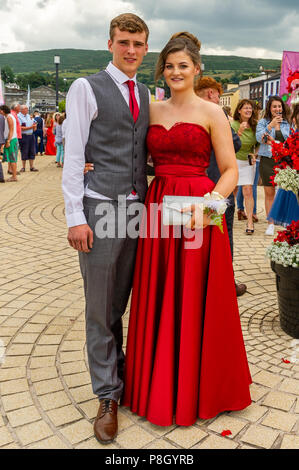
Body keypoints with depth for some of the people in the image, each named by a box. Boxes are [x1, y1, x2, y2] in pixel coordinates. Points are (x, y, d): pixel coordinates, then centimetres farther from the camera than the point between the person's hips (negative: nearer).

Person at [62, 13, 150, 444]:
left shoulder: (145, 94, 17)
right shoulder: (86, 89, -1)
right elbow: (73, 155, -6)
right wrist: (75, 217, -13)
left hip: (137, 207, 5)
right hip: (101, 209, -5)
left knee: (121, 301, 13)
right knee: (100, 308, 1)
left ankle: (117, 371, 31)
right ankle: (108, 396, 14)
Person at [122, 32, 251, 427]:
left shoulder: (211, 113, -1)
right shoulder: (152, 111, 13)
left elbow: (230, 170, -4)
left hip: (197, 213, -4)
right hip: (156, 207, 4)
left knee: (197, 302, 4)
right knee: (158, 301, 9)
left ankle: (197, 388, 23)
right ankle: (159, 384, 27)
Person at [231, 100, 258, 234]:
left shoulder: (254, 125, 3)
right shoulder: (233, 125, -9)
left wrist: (254, 154, -1)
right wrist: (239, 132, -34)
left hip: (248, 162, 2)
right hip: (234, 160, -2)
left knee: (248, 191, -6)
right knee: (232, 191, 6)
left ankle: (250, 222, -5)